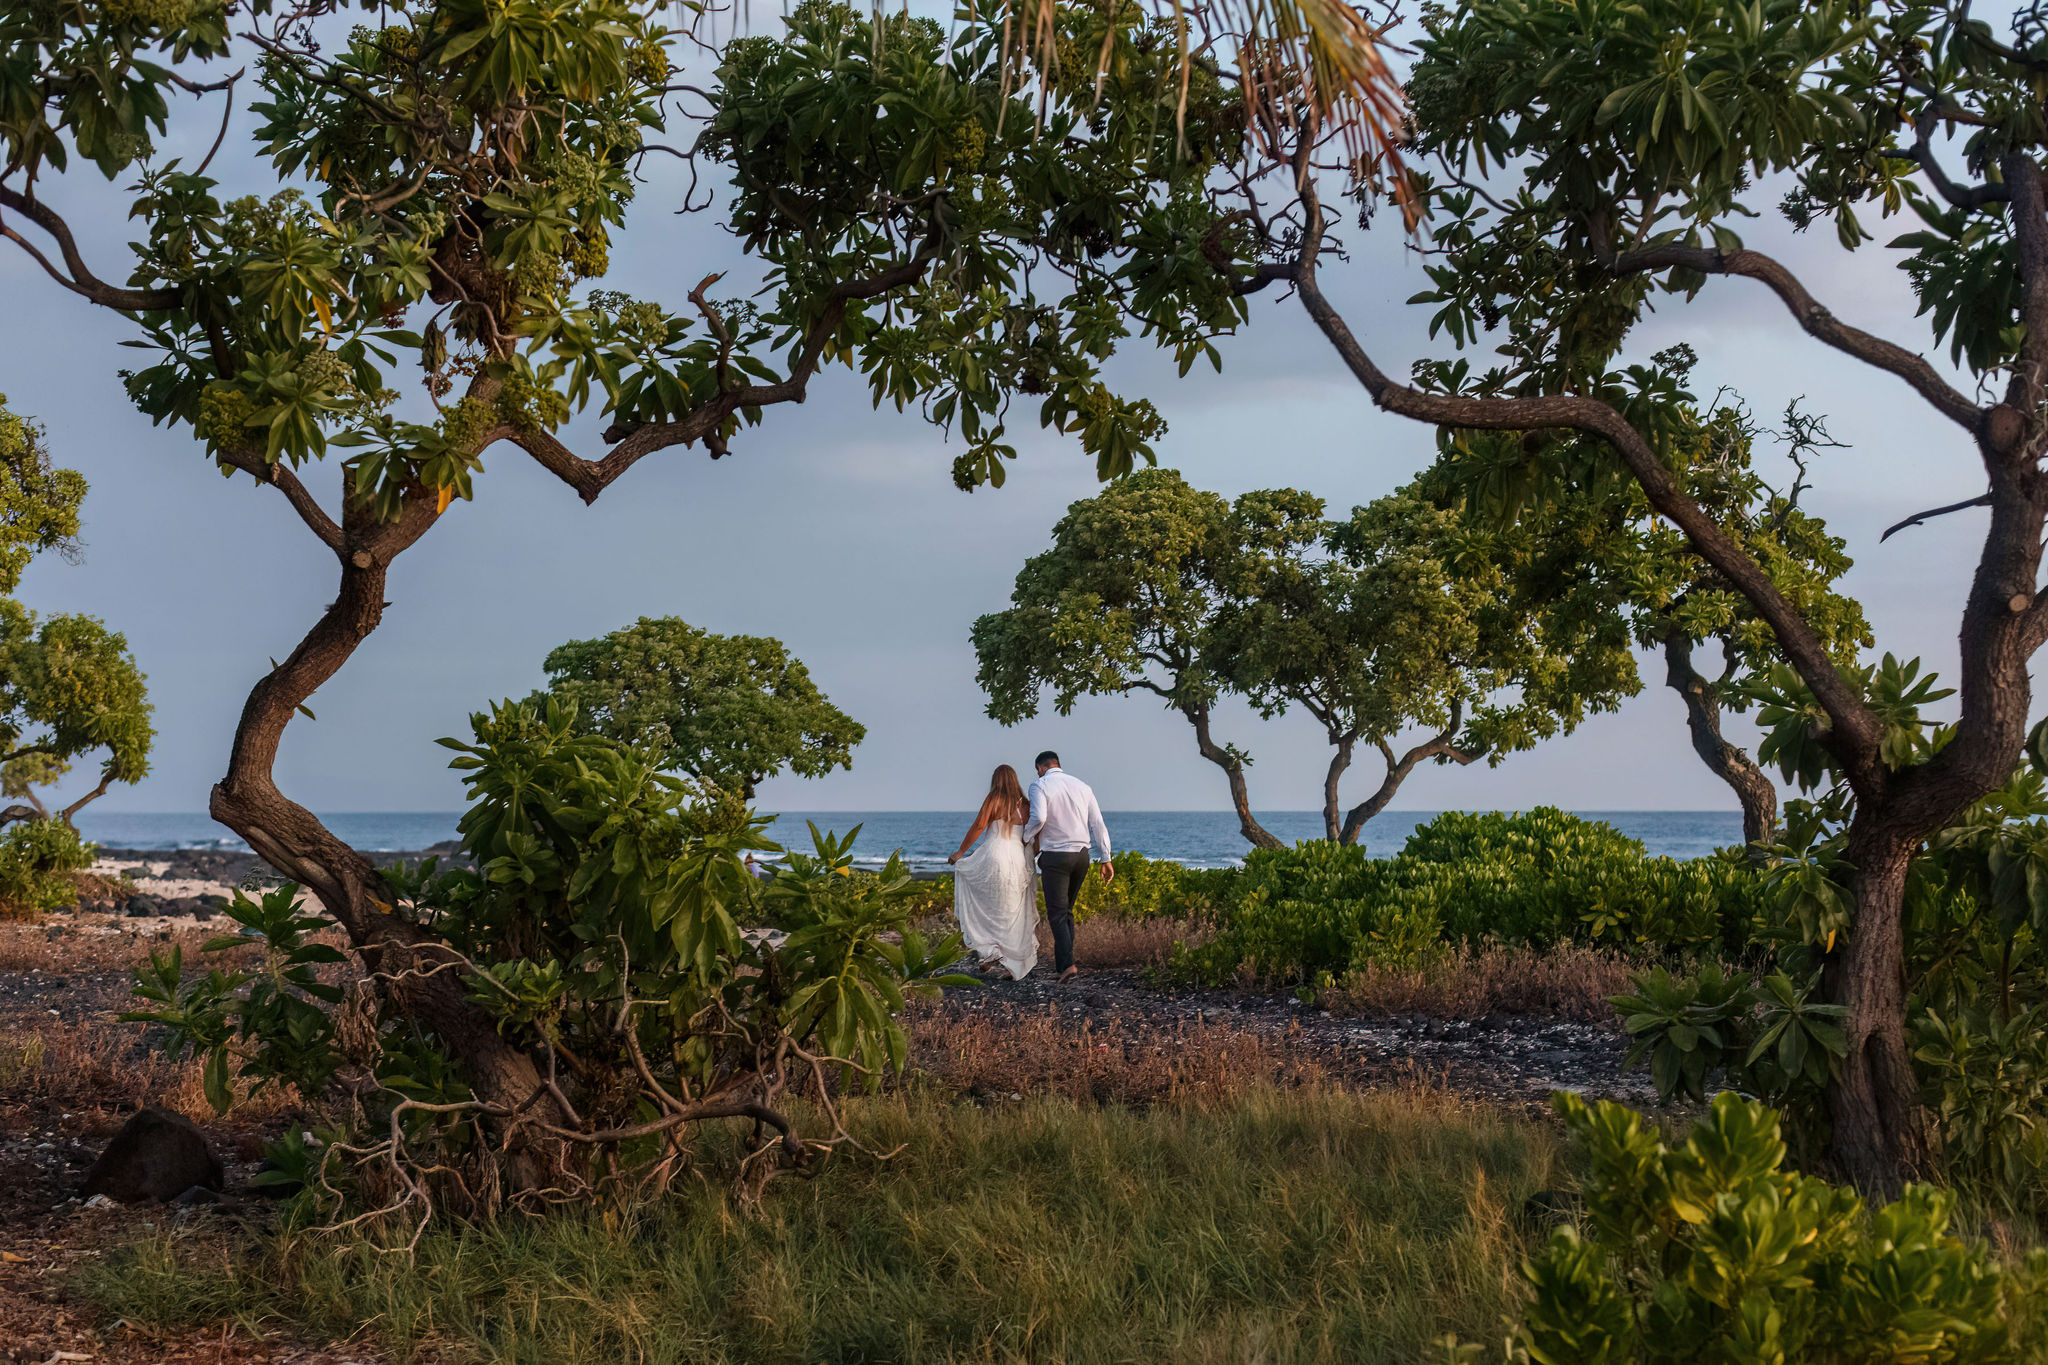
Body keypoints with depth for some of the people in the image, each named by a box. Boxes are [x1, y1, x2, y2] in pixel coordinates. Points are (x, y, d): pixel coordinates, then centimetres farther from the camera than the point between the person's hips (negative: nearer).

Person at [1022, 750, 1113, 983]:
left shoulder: (1040, 786, -5)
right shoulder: (1083, 786, 11)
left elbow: (1039, 818, -21)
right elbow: (1098, 824, 7)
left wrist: (1026, 838, -1)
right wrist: (1106, 859, 8)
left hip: (1055, 857, -5)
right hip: (1081, 855, 5)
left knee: (1057, 913, -4)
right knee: (1067, 910, 18)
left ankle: (1068, 965, -19)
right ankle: (1061, 962, 21)